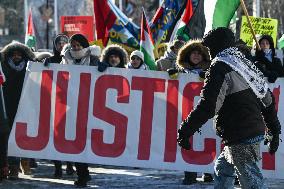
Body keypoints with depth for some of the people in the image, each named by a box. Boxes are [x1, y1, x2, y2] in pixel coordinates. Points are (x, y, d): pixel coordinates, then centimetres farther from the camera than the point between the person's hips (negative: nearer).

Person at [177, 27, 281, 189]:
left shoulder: (220, 67, -11)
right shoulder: (245, 63, 16)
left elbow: (208, 106, -21)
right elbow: (268, 99, 21)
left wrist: (185, 131, -16)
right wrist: (275, 130, 29)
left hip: (241, 139, -9)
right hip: (257, 130, 9)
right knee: (222, 169, 24)